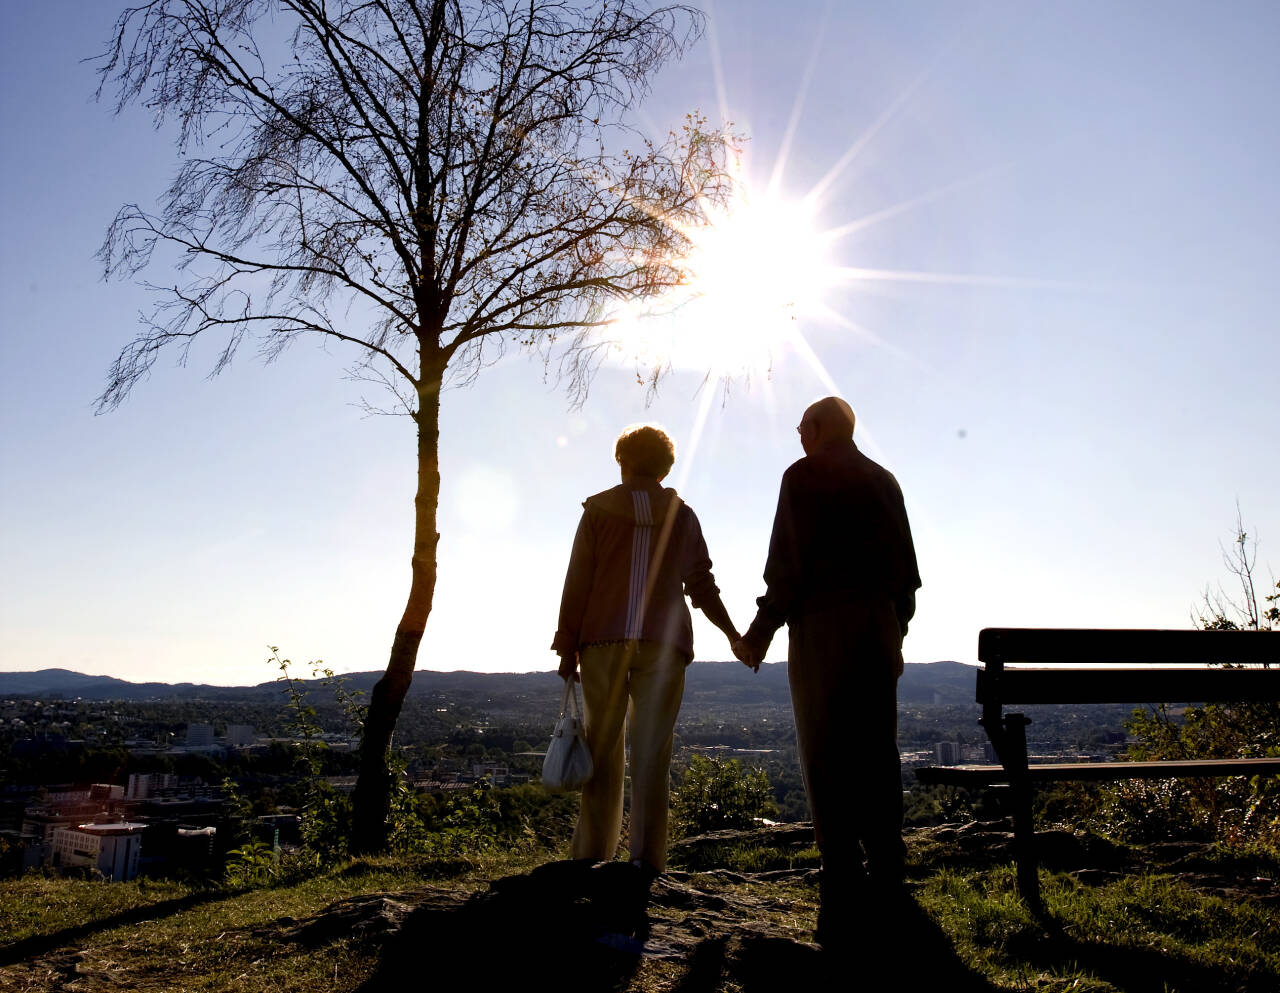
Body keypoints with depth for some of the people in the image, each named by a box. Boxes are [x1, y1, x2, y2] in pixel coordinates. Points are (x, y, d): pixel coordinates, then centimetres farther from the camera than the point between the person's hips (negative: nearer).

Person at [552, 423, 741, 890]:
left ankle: (592, 855, 5)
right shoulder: (683, 516, 11)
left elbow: (577, 583, 3)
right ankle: (646, 858, -5)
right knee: (652, 754, 1)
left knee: (602, 750, 5)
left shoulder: (597, 510, 8)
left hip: (602, 643, 0)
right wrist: (733, 635, 22)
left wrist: (567, 646, 5)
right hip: (664, 646, 1)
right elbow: (702, 586, 12)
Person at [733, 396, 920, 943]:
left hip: (822, 624, -6)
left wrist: (761, 632, -5)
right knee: (877, 753, 10)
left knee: (828, 759, -5)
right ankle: (888, 878, 13)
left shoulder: (804, 476, -2)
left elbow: (789, 563, -9)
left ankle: (845, 893, -7)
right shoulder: (884, 481, 16)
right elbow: (905, 564, 15)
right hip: (879, 626, 6)